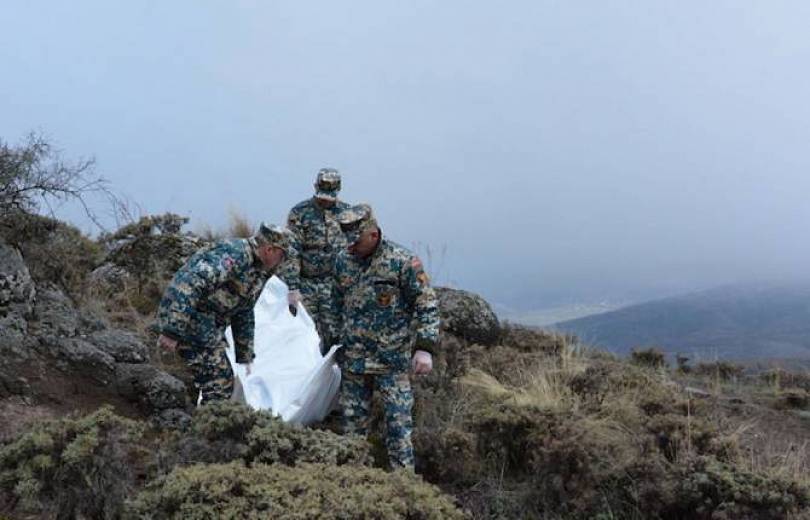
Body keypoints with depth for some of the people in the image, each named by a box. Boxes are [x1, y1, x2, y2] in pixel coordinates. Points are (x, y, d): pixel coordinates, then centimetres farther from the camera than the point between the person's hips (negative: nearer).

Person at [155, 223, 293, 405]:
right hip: (187, 320, -10)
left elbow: (244, 316, 22)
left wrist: (245, 358, 24)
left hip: (208, 328, 10)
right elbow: (191, 282, -30)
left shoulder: (258, 272, 13)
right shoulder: (234, 253, -19)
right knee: (220, 384, -7)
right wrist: (172, 331, -33)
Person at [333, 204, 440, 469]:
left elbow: (427, 305, -9)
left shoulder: (403, 261, -11)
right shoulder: (343, 260, 5)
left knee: (398, 422, -4)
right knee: (352, 422, 11)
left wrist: (424, 347, -17)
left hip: (393, 360, -5)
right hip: (352, 358, 5)